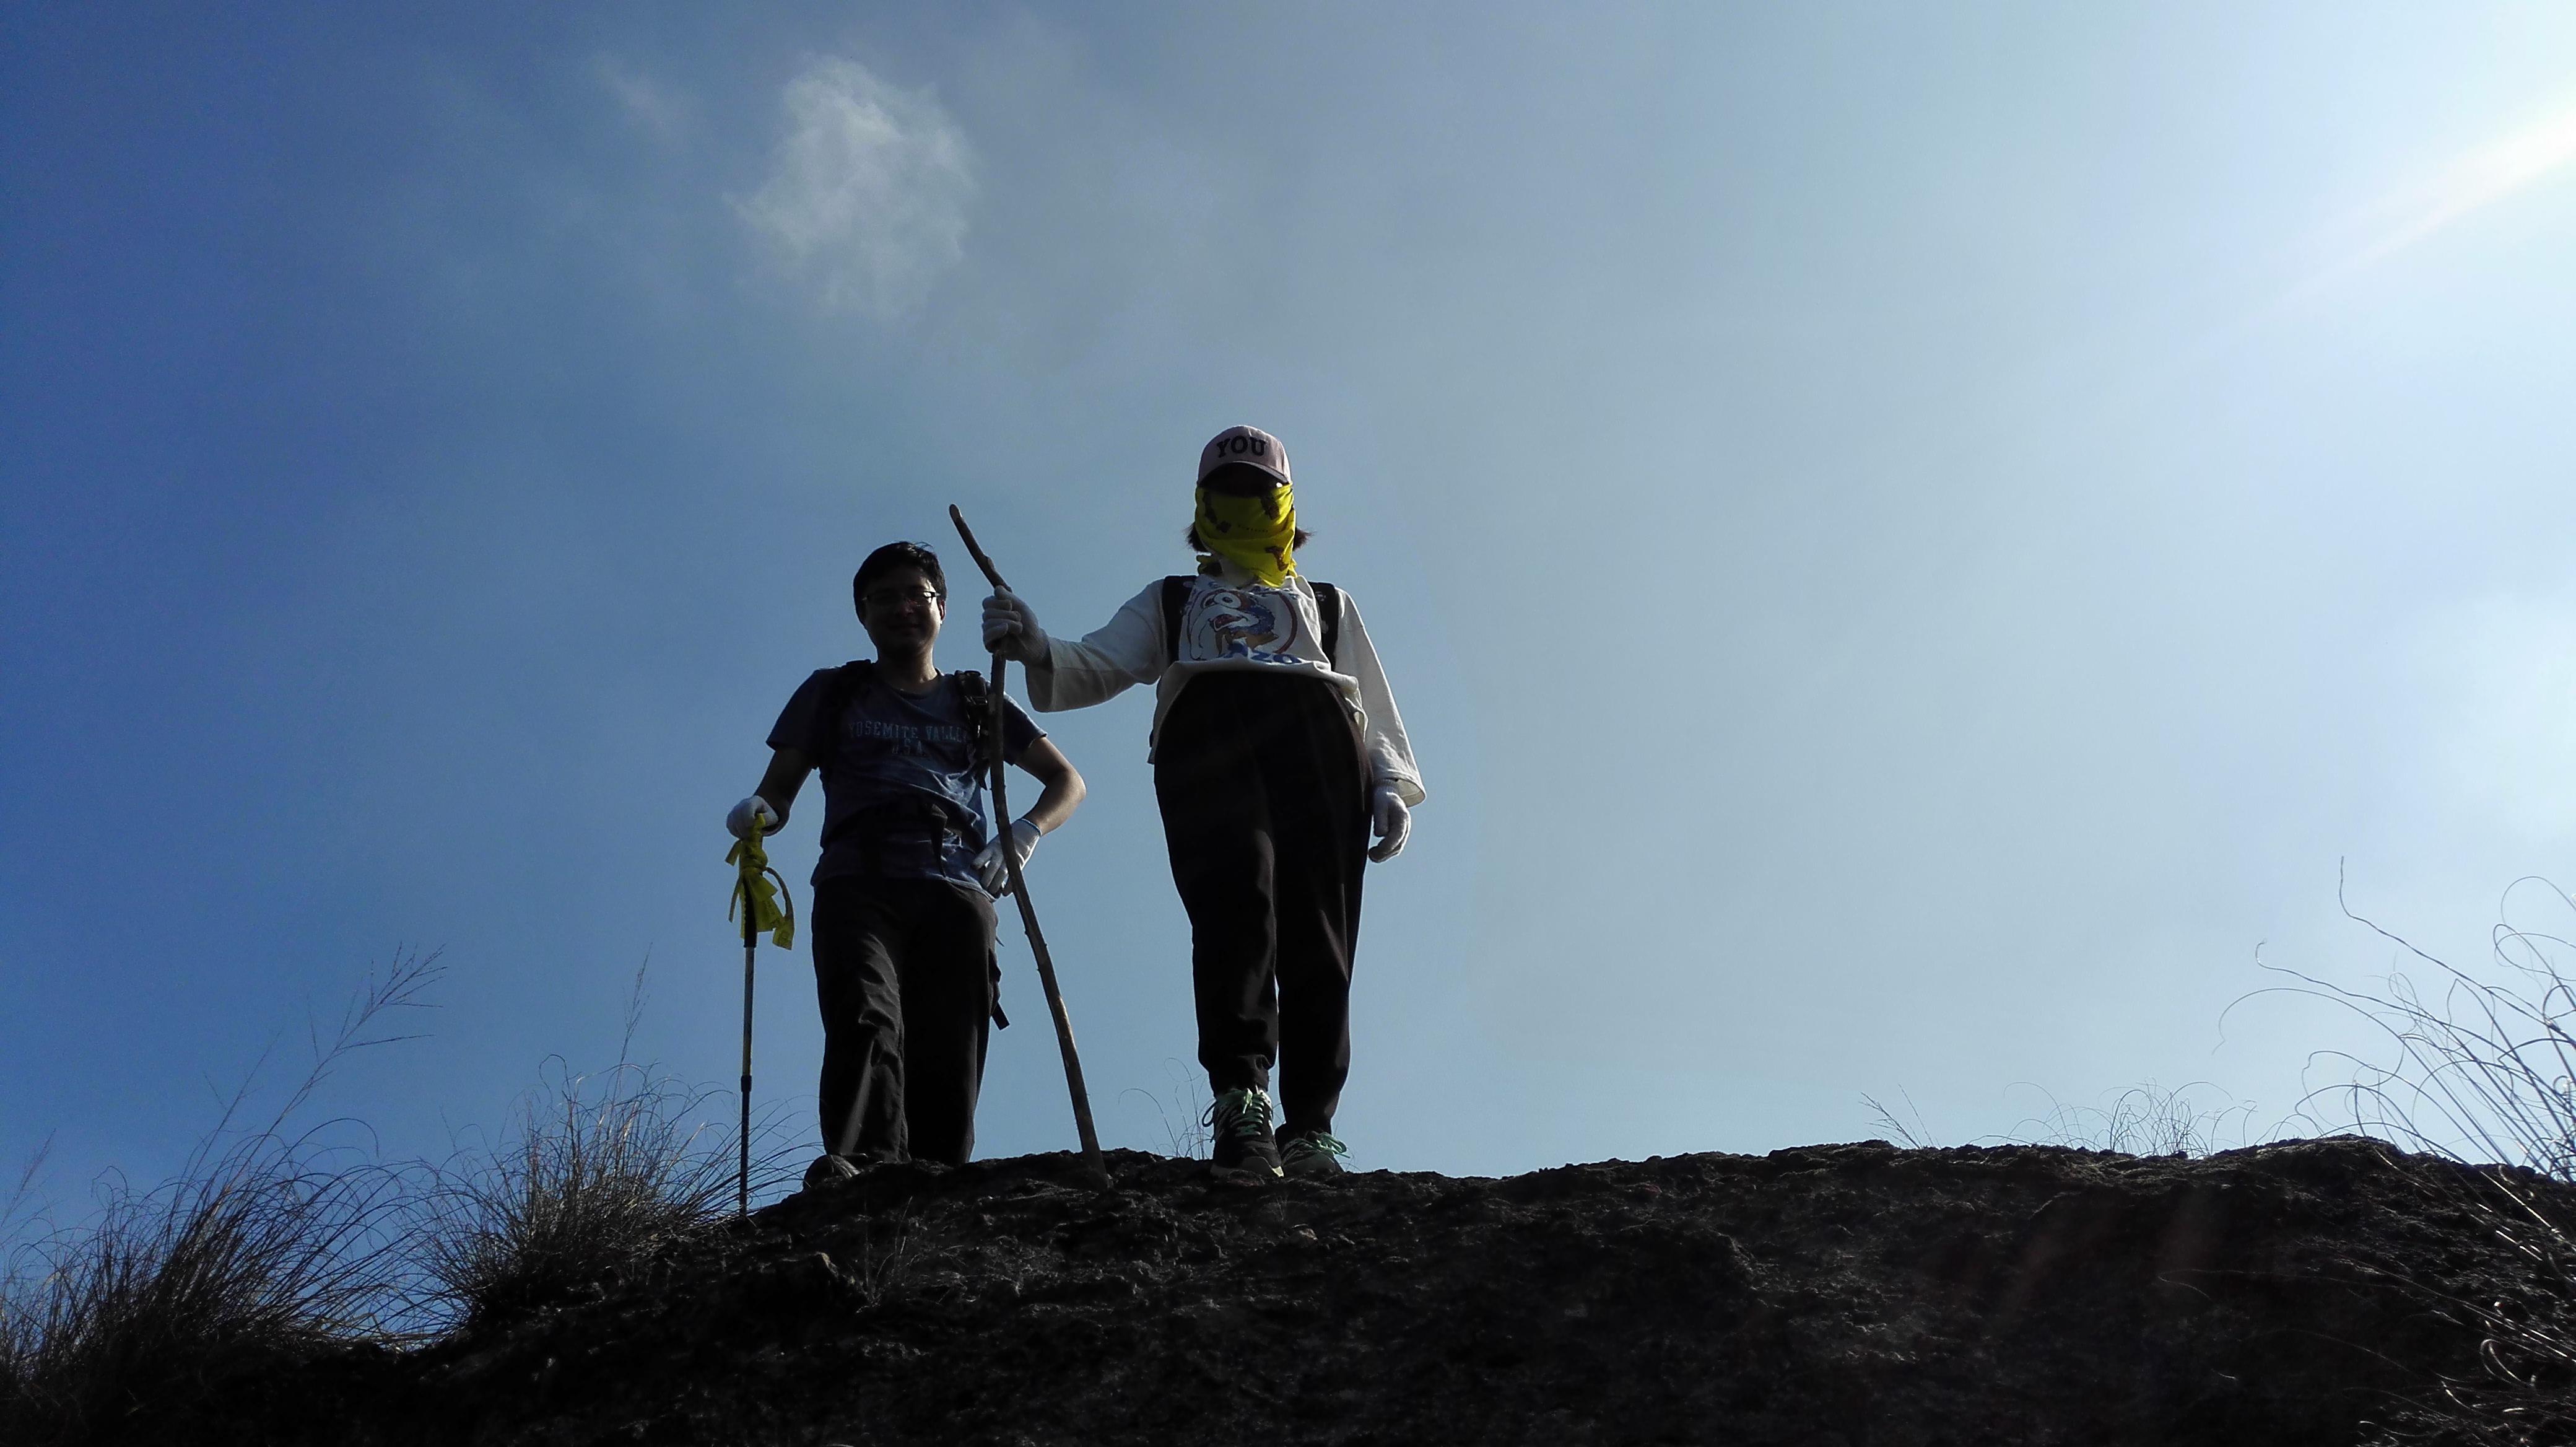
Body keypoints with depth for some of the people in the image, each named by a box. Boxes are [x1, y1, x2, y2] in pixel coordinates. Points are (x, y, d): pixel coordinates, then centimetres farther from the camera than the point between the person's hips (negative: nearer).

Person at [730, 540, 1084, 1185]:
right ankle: (860, 1167, -46)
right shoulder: (832, 692, 27)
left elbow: (1068, 781, 27)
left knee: (950, 1057, -13)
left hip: (954, 890, 2)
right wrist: (759, 812, -5)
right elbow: (779, 788, 22)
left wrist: (1023, 835, 6)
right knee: (866, 1020, -28)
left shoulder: (976, 701, 28)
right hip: (858, 884, -1)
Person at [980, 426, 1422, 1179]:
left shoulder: (1331, 606, 38)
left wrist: (1392, 785, 5)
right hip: (1206, 730, -1)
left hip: (1318, 737, 2)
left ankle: (1310, 1130, -20)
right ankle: (1240, 1100, -37)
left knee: (1317, 936, -15)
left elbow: (1376, 712, 25)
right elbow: (1098, 666, 16)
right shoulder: (1170, 602, 35)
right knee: (1237, 899, -28)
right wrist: (1036, 648, -6)